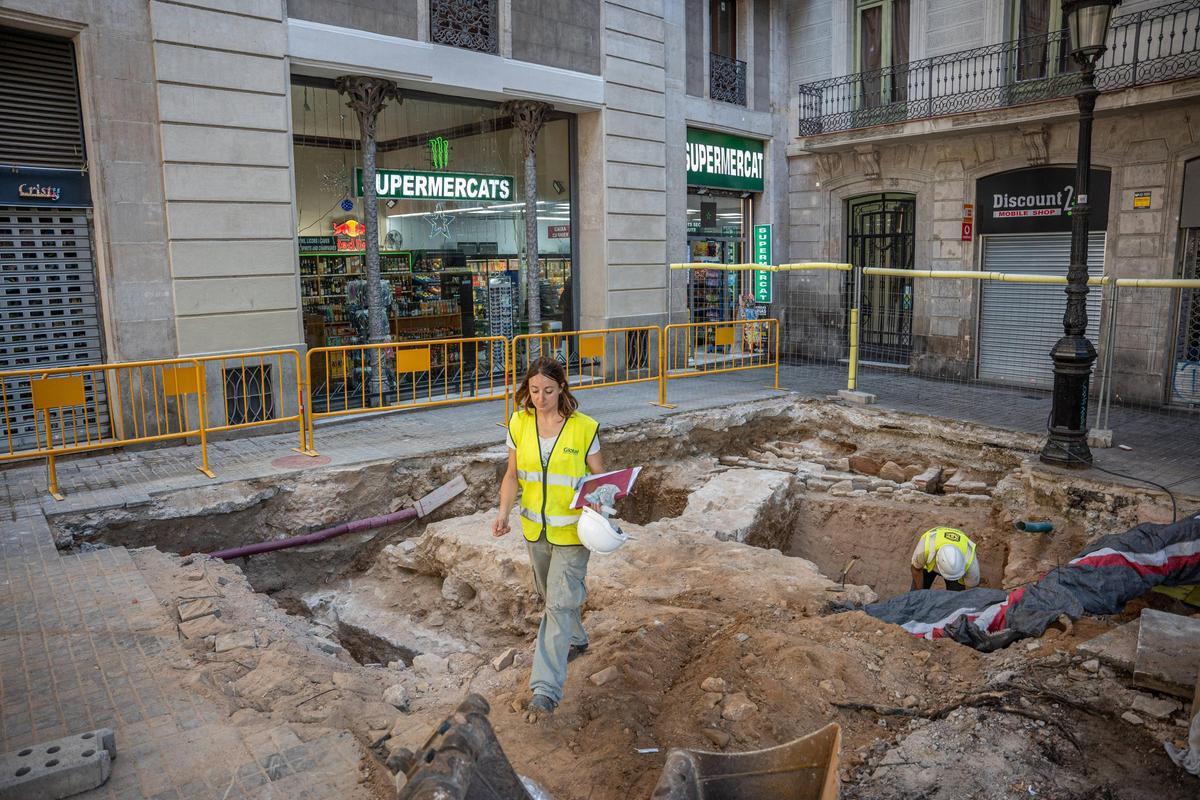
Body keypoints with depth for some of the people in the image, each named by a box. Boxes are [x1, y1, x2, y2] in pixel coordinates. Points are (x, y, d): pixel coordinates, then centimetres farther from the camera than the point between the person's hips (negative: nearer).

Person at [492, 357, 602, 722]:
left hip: (572, 529, -5)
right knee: (551, 594, 22)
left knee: (560, 603, -7)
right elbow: (512, 475, 4)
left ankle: (546, 688, -3)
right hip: (535, 528, 5)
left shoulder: (584, 428, -14)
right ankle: (576, 639, 51)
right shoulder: (519, 424, -4)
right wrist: (504, 512, -12)